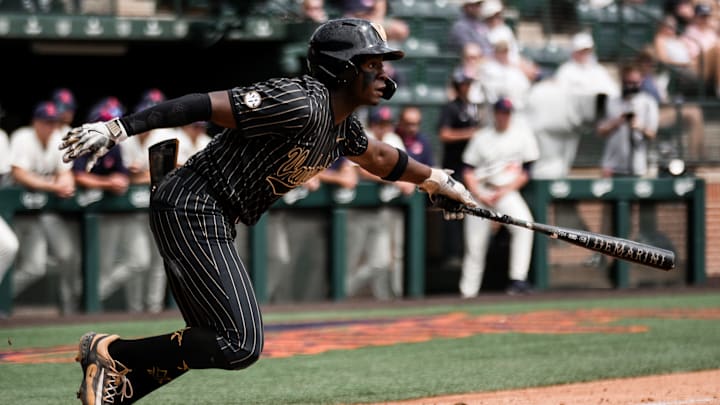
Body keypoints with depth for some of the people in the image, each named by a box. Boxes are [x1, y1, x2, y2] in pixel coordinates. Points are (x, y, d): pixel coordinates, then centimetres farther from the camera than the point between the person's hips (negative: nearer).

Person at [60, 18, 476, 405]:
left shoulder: (343, 127, 11)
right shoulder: (300, 103, -20)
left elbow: (378, 156, 35)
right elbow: (207, 104, -25)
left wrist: (435, 179, 48)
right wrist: (118, 128, -32)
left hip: (209, 220, 10)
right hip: (192, 210, -10)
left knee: (210, 341, 15)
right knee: (240, 346, -13)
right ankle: (111, 350, -7)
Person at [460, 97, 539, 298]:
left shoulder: (522, 134, 0)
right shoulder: (482, 136, 5)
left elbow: (526, 171, 0)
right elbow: (468, 170, 5)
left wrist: (505, 191, -10)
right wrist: (479, 196, -10)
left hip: (507, 191, -1)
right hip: (479, 192, 1)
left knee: (524, 225, -28)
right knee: (475, 244, 0)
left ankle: (518, 279, -30)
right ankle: (468, 292, 10)